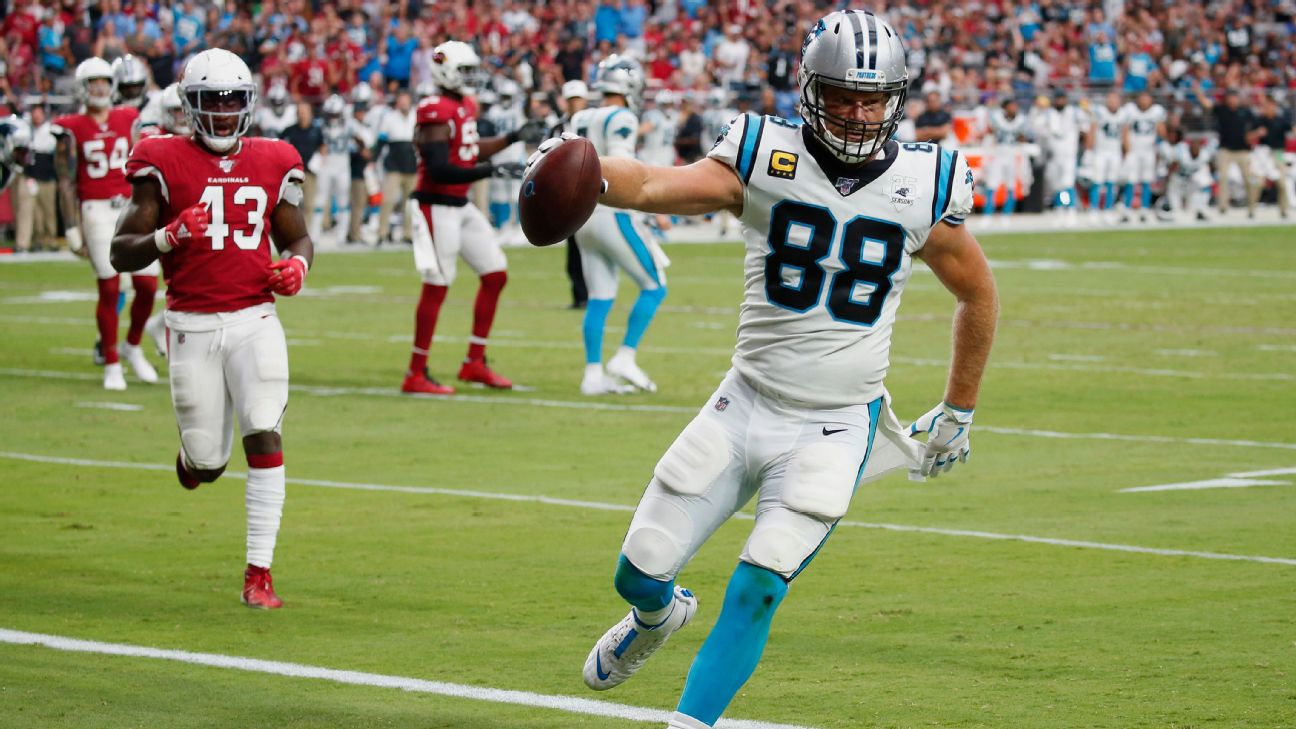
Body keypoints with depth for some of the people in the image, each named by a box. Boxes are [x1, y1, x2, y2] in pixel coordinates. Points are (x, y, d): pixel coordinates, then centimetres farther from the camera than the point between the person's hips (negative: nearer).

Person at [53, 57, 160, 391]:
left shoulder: (128, 122, 11)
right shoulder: (72, 129, 2)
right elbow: (66, 182, 0)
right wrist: (72, 228, -4)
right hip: (96, 210, -3)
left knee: (147, 285, -2)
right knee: (109, 288, -5)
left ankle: (133, 347, 24)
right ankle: (111, 365, 7)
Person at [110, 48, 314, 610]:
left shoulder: (272, 164, 7)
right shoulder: (164, 164, -3)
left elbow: (298, 238, 20)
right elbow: (121, 253, -4)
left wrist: (297, 266, -4)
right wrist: (168, 237, -23)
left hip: (255, 320, 2)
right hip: (192, 325, -2)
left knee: (264, 437, -13)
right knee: (206, 465, 1)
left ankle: (258, 573, -9)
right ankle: (194, 458, 42)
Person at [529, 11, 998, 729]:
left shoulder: (922, 187, -5)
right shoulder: (764, 159, -9)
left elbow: (978, 293, 11)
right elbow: (653, 185, -26)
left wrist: (958, 412, 16)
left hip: (833, 431, -1)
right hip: (746, 405, 1)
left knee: (757, 589, -16)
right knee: (640, 572, 6)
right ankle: (659, 615, 43)